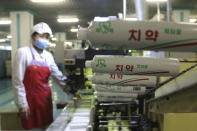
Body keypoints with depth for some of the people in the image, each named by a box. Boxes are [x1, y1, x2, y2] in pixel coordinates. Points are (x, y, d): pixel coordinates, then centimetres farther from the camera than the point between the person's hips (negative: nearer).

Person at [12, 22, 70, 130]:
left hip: (46, 98, 6)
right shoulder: (23, 52, -9)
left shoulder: (48, 56, 8)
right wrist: (22, 105, -13)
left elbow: (58, 76, 8)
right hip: (31, 100, -5)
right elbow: (17, 81, -11)